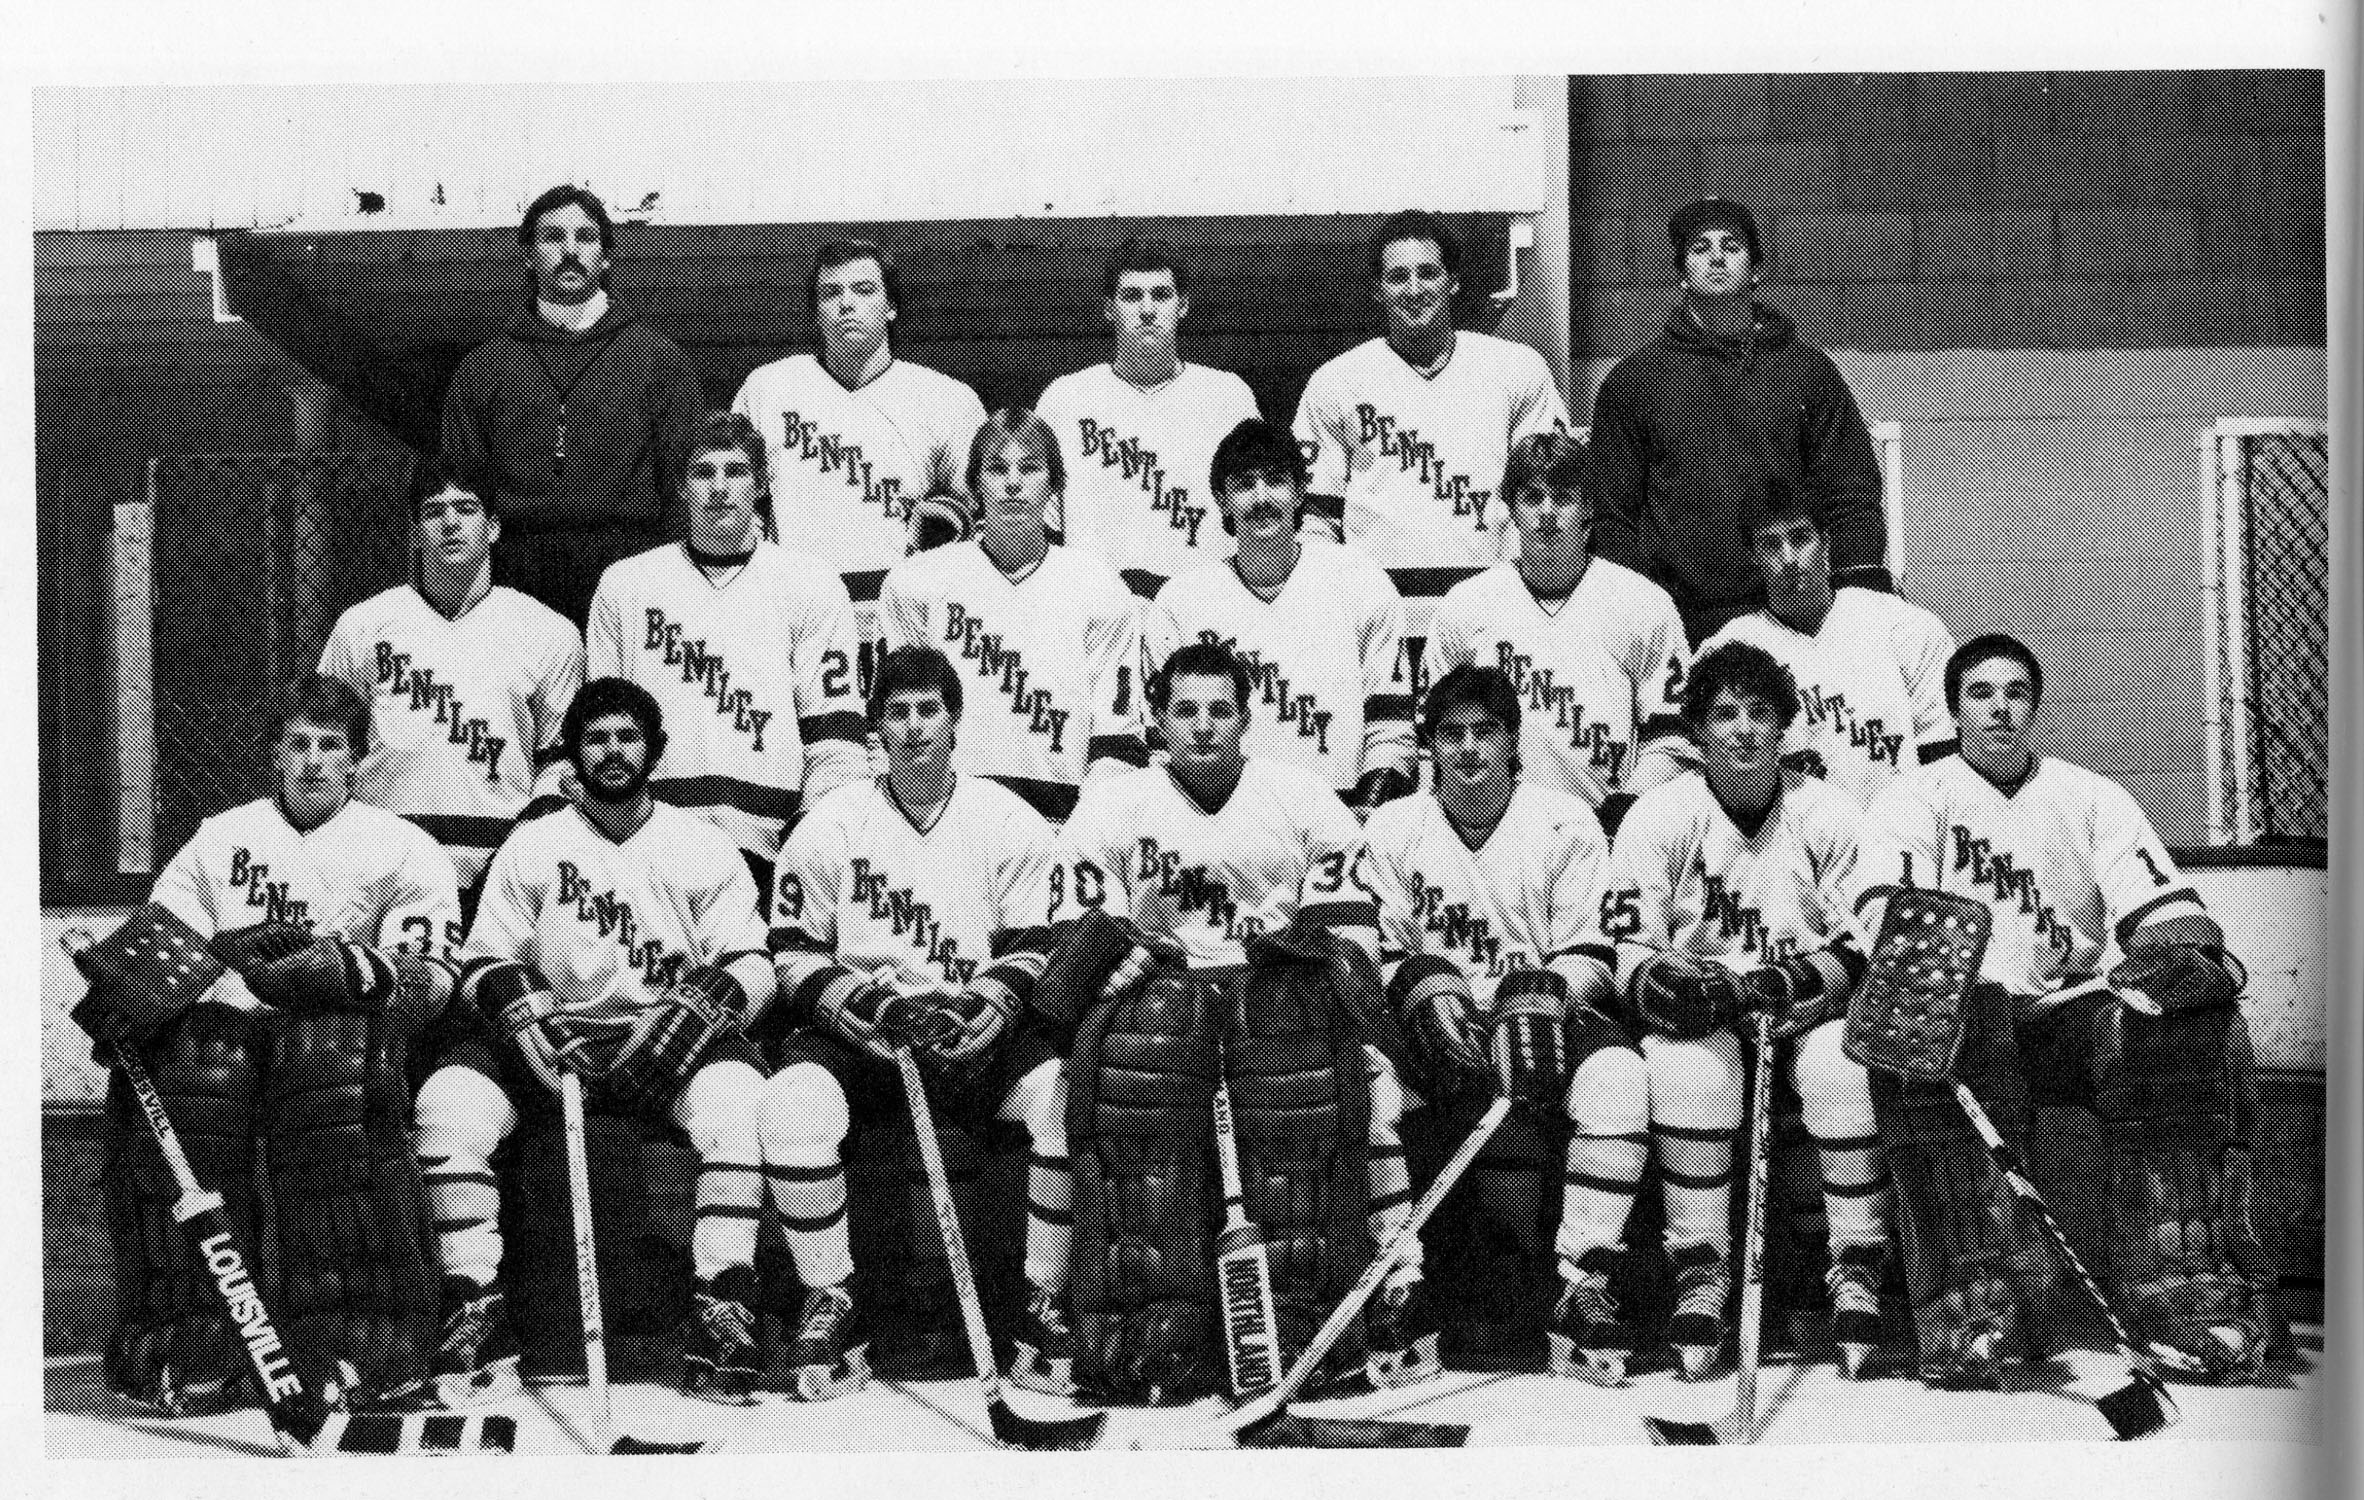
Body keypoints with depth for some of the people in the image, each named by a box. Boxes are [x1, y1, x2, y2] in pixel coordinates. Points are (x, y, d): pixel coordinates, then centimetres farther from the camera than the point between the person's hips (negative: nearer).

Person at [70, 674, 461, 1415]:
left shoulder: (405, 850, 10)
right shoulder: (219, 838, 20)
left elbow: (428, 978, -2)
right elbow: (156, 940, 11)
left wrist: (345, 971, -20)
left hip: (340, 1032, -2)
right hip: (226, 1022, 2)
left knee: (335, 1068, -37)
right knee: (174, 1066, -32)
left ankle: (353, 1352, -32)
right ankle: (182, 1353, -24)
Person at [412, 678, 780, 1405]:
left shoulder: (704, 848, 9)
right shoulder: (531, 847, 12)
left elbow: (750, 965, 3)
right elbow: (483, 959, 8)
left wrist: (691, 1009, -17)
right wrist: (527, 1016, -13)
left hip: (667, 1041, -1)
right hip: (551, 1039, 2)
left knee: (736, 1094, -34)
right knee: (448, 1099, -26)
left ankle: (723, 1311, -32)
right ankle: (476, 1313, -21)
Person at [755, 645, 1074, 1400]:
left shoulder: (1011, 823, 5)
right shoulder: (829, 828, 4)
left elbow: (1033, 951, 3)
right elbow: (795, 955, 4)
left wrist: (982, 1009, -17)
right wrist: (870, 1004, -14)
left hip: (981, 1033, 0)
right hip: (858, 1033, 0)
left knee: (1066, 1092, -28)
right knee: (794, 1101, -31)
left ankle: (1045, 1303, -13)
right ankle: (830, 1303, -13)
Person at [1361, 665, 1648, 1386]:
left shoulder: (1567, 822, 4)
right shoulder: (1391, 829, 8)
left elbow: (1592, 954, 2)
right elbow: (1376, 954, 6)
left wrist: (1545, 991, -19)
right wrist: (1420, 991, -15)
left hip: (1552, 1013, -1)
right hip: (1436, 1027, 1)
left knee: (1616, 1074, -32)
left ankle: (1582, 1291, -30)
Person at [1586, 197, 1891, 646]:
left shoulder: (1810, 372, 14)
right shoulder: (1635, 379, 12)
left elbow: (1852, 495, 10)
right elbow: (1612, 512, 9)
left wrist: (1863, 577, -4)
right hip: (1677, 621, 0)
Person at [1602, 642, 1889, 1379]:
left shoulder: (1830, 816, 0)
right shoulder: (1659, 817, -3)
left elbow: (1865, 949, -3)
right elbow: (1628, 957, -7)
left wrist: (1798, 981, -22)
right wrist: (1670, 983, -30)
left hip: (1807, 1010, 1)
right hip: (1701, 1011, 0)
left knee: (1844, 1056, -31)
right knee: (1689, 1060, -33)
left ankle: (1858, 1268, -19)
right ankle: (1700, 1272, -24)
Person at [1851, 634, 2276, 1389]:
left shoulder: (2092, 798, 15)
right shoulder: (1915, 799, 8)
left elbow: (2162, 907, 4)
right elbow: (1885, 908, -10)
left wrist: (2189, 950, -21)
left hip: (2072, 1010, 3)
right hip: (1962, 1011, -2)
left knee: (2197, 1032, -26)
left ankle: (2190, 1297, -29)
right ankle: (1974, 1310, -43)